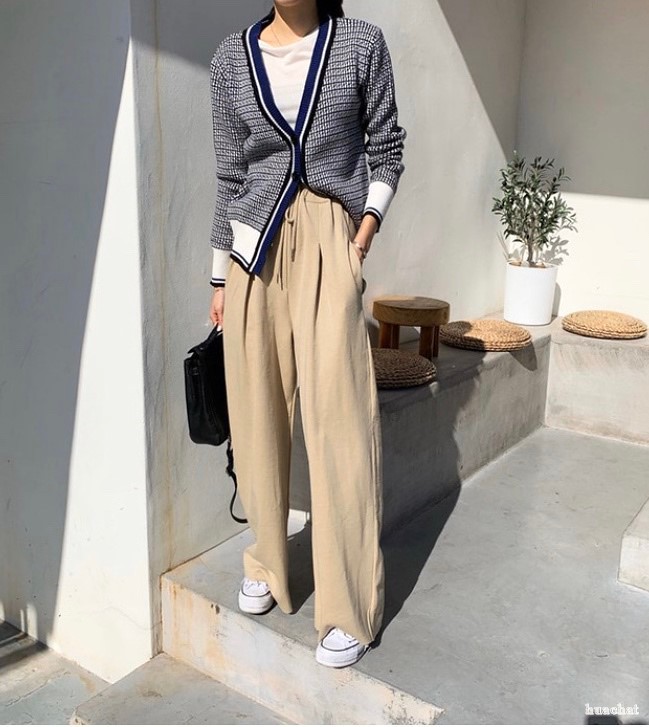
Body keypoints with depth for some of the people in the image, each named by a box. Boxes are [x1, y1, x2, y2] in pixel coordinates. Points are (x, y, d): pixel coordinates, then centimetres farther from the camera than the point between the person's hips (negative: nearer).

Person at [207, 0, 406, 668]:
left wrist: (367, 226, -3)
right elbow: (229, 175, 11)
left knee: (338, 417, -6)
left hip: (329, 242, -2)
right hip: (256, 244, 3)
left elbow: (386, 147, 10)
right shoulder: (232, 59, 9)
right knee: (258, 410, 6)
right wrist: (221, 277, 11)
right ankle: (267, 566, 27)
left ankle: (349, 610, 6)